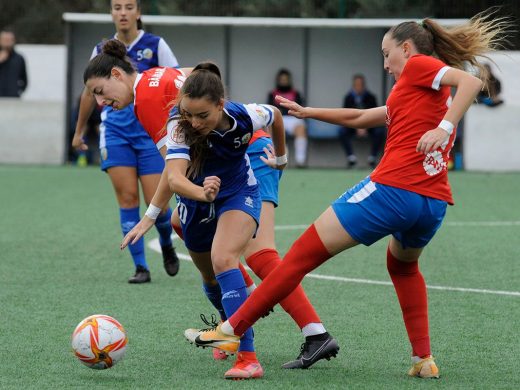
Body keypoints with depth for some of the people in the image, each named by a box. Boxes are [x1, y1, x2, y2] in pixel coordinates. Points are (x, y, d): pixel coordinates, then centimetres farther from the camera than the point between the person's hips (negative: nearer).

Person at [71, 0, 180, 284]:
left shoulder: (155, 46, -2)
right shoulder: (102, 51, 7)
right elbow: (90, 92, 21)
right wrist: (79, 130, 28)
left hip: (150, 129, -2)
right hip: (115, 130, 2)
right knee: (127, 196, -8)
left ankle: (167, 246, 26)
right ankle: (140, 267, -2)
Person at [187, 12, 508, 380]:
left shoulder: (419, 65, 4)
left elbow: (471, 81, -14)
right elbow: (359, 117, 35)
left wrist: (444, 128, -23)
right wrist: (308, 112, 38)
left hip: (392, 188, -8)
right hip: (434, 203, 8)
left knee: (305, 253, 1)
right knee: (403, 265, 38)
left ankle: (231, 329, 3)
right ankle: (424, 359, 24)